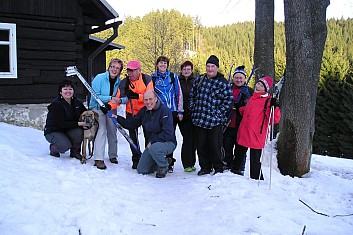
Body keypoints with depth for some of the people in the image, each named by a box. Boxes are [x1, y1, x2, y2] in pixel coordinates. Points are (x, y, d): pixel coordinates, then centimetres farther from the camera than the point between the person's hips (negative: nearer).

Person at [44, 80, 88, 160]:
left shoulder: (77, 102, -2)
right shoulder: (56, 104, -20)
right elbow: (62, 124, -25)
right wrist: (79, 123, -30)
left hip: (69, 130, 5)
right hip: (53, 132, -5)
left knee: (79, 132, -28)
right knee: (66, 145, -31)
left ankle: (75, 152, -2)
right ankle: (53, 148, 5)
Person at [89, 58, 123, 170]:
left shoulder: (119, 82, -4)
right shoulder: (99, 78, -16)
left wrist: (119, 100, -24)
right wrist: (110, 98, -26)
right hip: (98, 107, -5)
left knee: (112, 131, 10)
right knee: (102, 130, -17)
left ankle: (113, 155, 27)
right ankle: (98, 159, -17)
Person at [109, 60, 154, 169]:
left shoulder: (147, 79, -11)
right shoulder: (124, 83, -5)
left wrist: (136, 96, -31)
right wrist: (109, 106, -25)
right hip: (131, 113, 2)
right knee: (133, 137, 4)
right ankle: (136, 159, 17)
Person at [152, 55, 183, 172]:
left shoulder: (173, 76, 6)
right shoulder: (153, 78, 8)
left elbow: (179, 94, 5)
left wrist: (180, 111, 1)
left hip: (172, 111, 0)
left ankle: (169, 161, 12)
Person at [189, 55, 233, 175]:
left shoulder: (223, 82, -5)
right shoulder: (199, 79, 10)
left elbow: (229, 99, -5)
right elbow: (192, 95, 20)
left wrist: (218, 113, -11)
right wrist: (193, 108, 9)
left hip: (214, 121, -4)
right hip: (199, 119, 5)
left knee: (215, 146, 1)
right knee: (201, 145, 11)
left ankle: (218, 169, 17)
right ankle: (205, 167, 25)